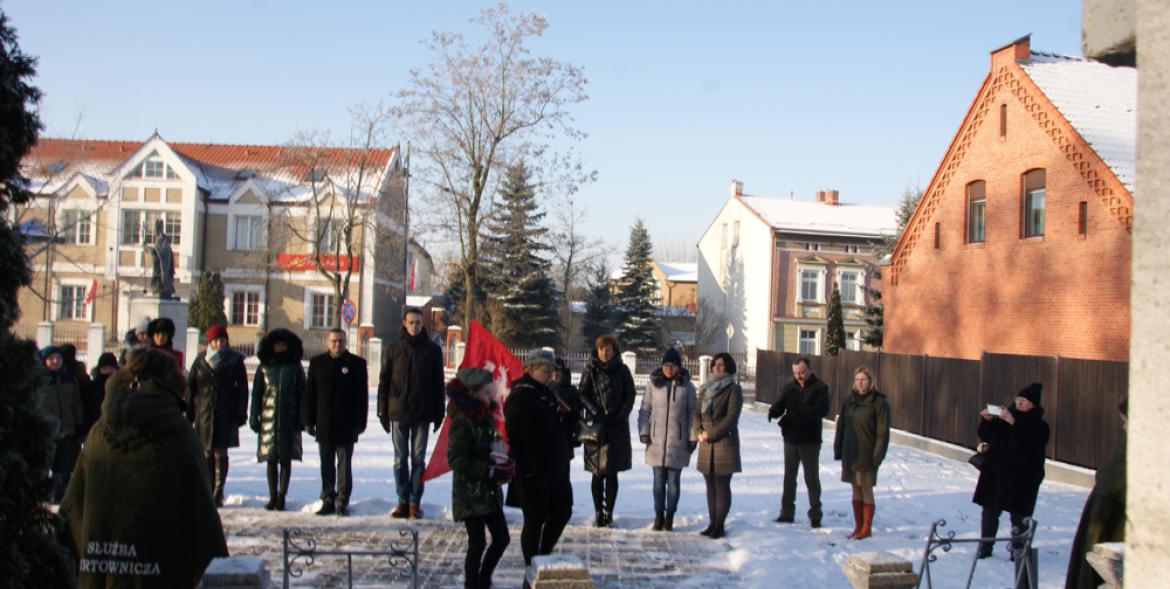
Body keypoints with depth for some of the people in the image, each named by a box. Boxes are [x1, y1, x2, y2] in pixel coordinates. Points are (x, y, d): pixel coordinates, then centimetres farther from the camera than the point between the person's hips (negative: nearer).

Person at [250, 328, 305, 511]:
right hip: (268, 419, 1)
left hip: (289, 419, -1)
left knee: (286, 459, -2)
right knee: (271, 460, 5)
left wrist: (301, 418, -3)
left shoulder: (295, 367, 5)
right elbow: (256, 392, 9)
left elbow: (302, 393, 4)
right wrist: (254, 416, 2)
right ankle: (272, 496, 13)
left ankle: (281, 496, 3)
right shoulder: (264, 367, 8)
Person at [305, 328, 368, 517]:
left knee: (344, 464, -1)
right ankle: (328, 500, 16)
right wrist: (309, 421, 2)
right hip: (324, 425, 3)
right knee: (327, 465, 9)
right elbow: (309, 394, 8)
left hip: (346, 425, -3)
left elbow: (362, 396, -1)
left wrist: (360, 423, -7)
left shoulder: (357, 363, 0)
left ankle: (342, 501, 4)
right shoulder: (317, 363, 8)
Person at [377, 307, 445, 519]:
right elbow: (384, 381, 7)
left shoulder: (432, 350, 4)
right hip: (398, 413, 1)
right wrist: (383, 411, 1)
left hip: (422, 414, -1)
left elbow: (438, 383, 6)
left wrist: (438, 412, 1)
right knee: (400, 459, 5)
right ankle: (403, 501, 11)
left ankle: (415, 502, 8)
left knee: (418, 459, 3)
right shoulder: (394, 349, 5)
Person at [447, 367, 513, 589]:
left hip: (489, 490, 8)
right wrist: (490, 470, -24)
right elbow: (455, 460, -23)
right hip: (470, 492, -8)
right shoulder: (462, 422, -17)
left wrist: (503, 466, 0)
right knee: (478, 542, -3)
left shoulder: (487, 417, 8)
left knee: (502, 538, 11)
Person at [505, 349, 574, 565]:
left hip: (555, 468, 9)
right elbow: (516, 436, -22)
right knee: (535, 519, 1)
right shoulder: (520, 397, -15)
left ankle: (543, 556, 30)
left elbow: (561, 426, 22)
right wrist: (528, 470, -25)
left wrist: (566, 414, 0)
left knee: (562, 511, 15)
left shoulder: (546, 393, 13)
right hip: (533, 471, -9)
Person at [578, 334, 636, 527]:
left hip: (617, 427, 0)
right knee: (598, 473, 3)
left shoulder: (622, 370, 4)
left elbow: (630, 395, 4)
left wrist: (620, 415, -9)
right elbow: (583, 395, 0)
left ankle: (608, 513, 9)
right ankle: (598, 513, 11)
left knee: (612, 473, 1)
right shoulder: (590, 370, 4)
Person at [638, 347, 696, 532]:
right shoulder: (654, 384, 3)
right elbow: (644, 410, 8)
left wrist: (692, 438, -1)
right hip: (657, 442, 1)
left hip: (678, 443, -1)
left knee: (673, 481, 4)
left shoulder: (687, 387, 0)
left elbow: (692, 414, 3)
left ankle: (670, 516, 15)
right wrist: (643, 432, -1)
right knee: (659, 480, 7)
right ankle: (659, 515, 16)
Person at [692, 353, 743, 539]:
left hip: (725, 442, -6)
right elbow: (696, 412, 13)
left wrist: (711, 434, -14)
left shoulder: (733, 389, -4)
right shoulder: (705, 389, 15)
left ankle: (720, 525, 2)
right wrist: (698, 432, -5)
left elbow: (732, 417, -11)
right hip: (707, 445, 6)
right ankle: (712, 523, 17)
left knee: (722, 486, -3)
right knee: (711, 486, 10)